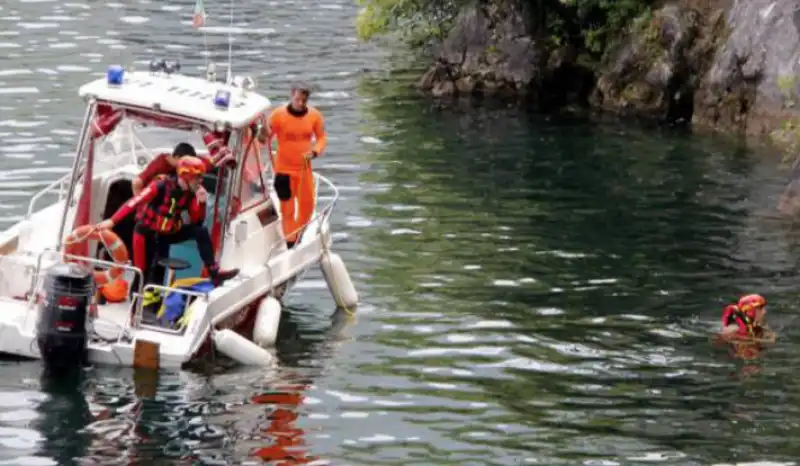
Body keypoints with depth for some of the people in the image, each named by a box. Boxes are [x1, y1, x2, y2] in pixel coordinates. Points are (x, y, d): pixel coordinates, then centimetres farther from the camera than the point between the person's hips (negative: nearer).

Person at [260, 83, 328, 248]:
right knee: (287, 208, 1)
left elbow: (322, 137, 5)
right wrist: (263, 136, -34)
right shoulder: (278, 115, -15)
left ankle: (299, 237, 39)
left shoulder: (315, 116, -6)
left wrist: (315, 151, -14)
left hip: (304, 169, 4)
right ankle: (290, 242, 14)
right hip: (284, 169, -4)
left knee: (307, 206, 15)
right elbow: (265, 137, -10)